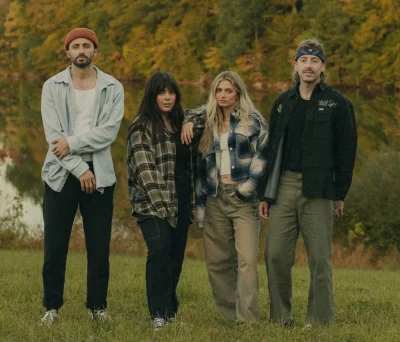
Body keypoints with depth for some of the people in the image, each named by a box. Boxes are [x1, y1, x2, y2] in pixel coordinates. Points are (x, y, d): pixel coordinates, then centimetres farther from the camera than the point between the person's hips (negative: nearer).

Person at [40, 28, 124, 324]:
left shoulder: (113, 88, 2)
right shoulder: (53, 87, 1)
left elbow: (109, 131, -10)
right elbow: (53, 134, -8)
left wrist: (72, 142, -18)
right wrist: (79, 169, -15)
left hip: (99, 173, 0)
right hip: (62, 173, 0)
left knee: (99, 246, 4)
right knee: (55, 246, 2)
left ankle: (98, 306, 15)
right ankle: (52, 306, 13)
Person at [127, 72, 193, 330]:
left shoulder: (179, 123, 15)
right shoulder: (142, 127, -5)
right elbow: (145, 169, -14)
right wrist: (160, 204, -22)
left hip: (181, 202, 7)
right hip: (154, 203, -7)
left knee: (176, 258, 7)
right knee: (159, 250, -22)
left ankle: (171, 311, 19)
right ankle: (159, 314, -21)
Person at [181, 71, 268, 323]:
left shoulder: (253, 121, 1)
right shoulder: (208, 121, 14)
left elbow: (262, 156, -4)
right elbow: (192, 114, 31)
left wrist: (245, 189, -10)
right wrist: (188, 122, 7)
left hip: (243, 198, -5)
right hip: (215, 198, 5)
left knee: (247, 259, -13)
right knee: (217, 261, 5)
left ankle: (248, 318, -15)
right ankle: (230, 313, 14)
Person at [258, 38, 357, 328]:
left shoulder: (338, 104, 1)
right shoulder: (283, 103, 13)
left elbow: (347, 150, -1)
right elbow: (272, 149, 15)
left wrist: (341, 193, -6)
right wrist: (266, 194, 10)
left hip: (318, 191, -4)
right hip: (283, 186, 4)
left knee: (320, 258, -1)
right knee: (276, 254, 0)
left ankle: (320, 320, 6)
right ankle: (281, 318, 10)